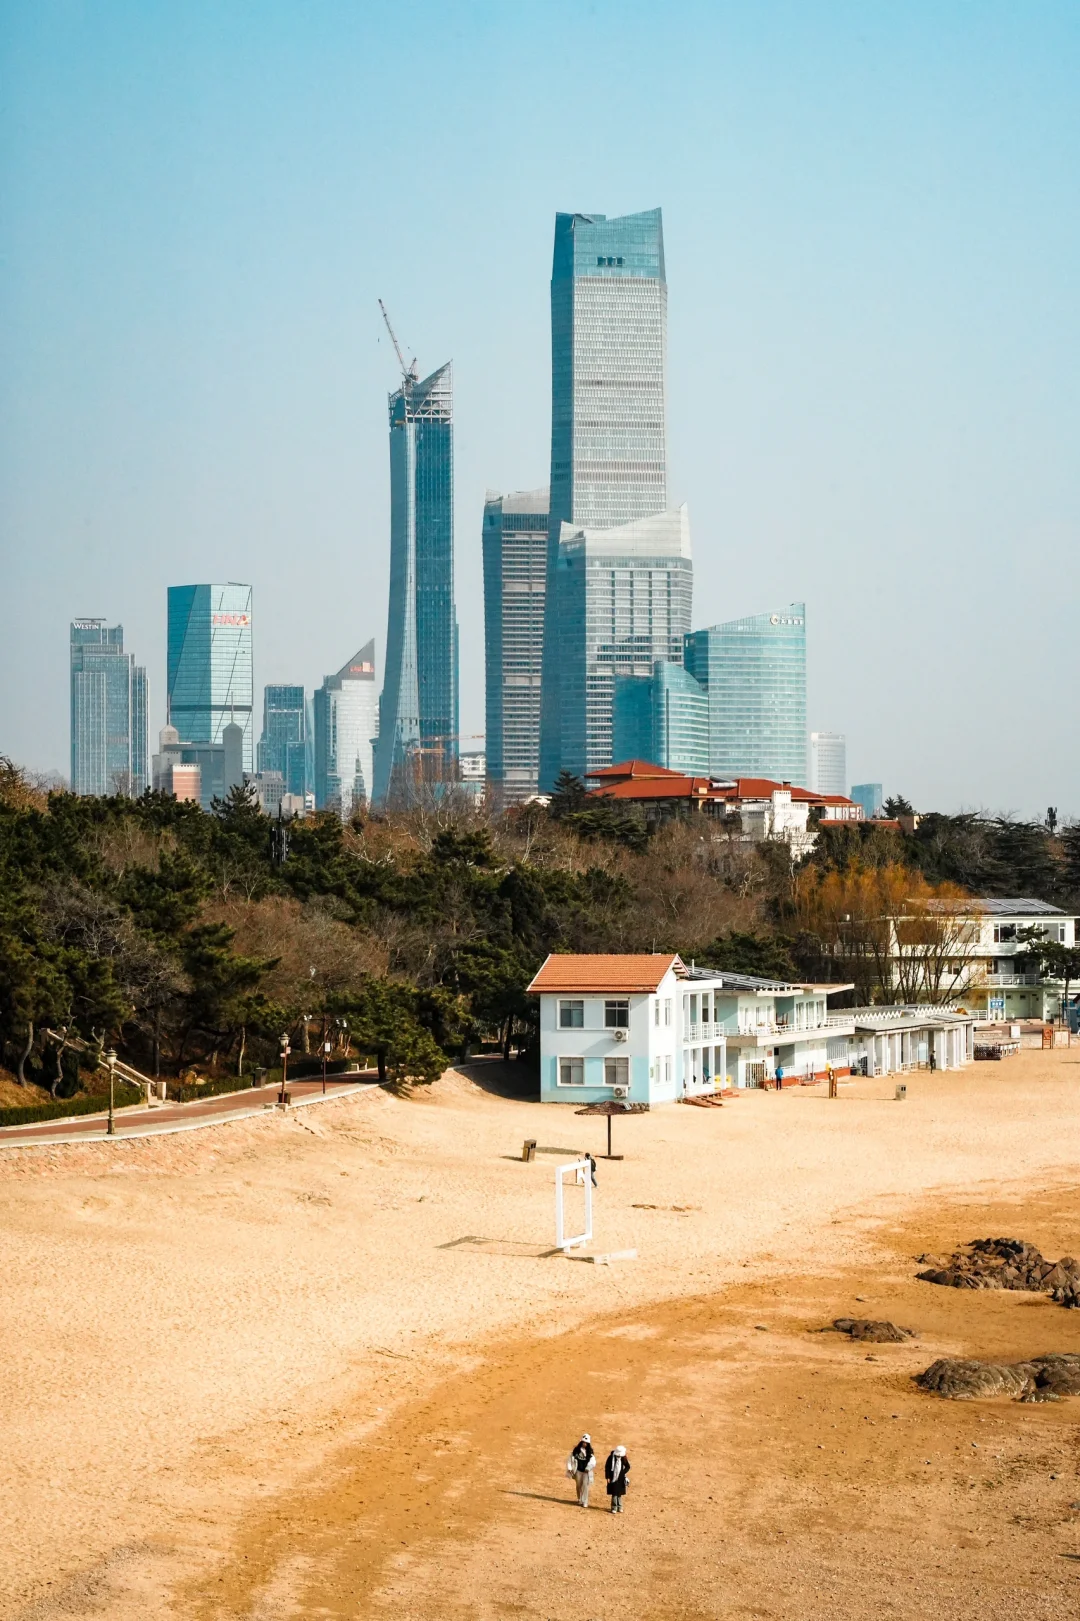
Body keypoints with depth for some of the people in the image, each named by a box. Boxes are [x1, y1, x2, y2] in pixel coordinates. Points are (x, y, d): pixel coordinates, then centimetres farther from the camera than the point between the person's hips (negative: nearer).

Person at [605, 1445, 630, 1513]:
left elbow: (628, 1467, 8)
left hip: (620, 1479, 3)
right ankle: (614, 1508, 4)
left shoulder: (623, 1458, -5)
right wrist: (607, 1477, -9)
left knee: (619, 1493, 11)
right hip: (613, 1478, -3)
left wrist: (623, 1473, -7)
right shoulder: (611, 1457, -13)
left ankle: (619, 1507, 22)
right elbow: (607, 1467, -7)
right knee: (614, 1493, -4)